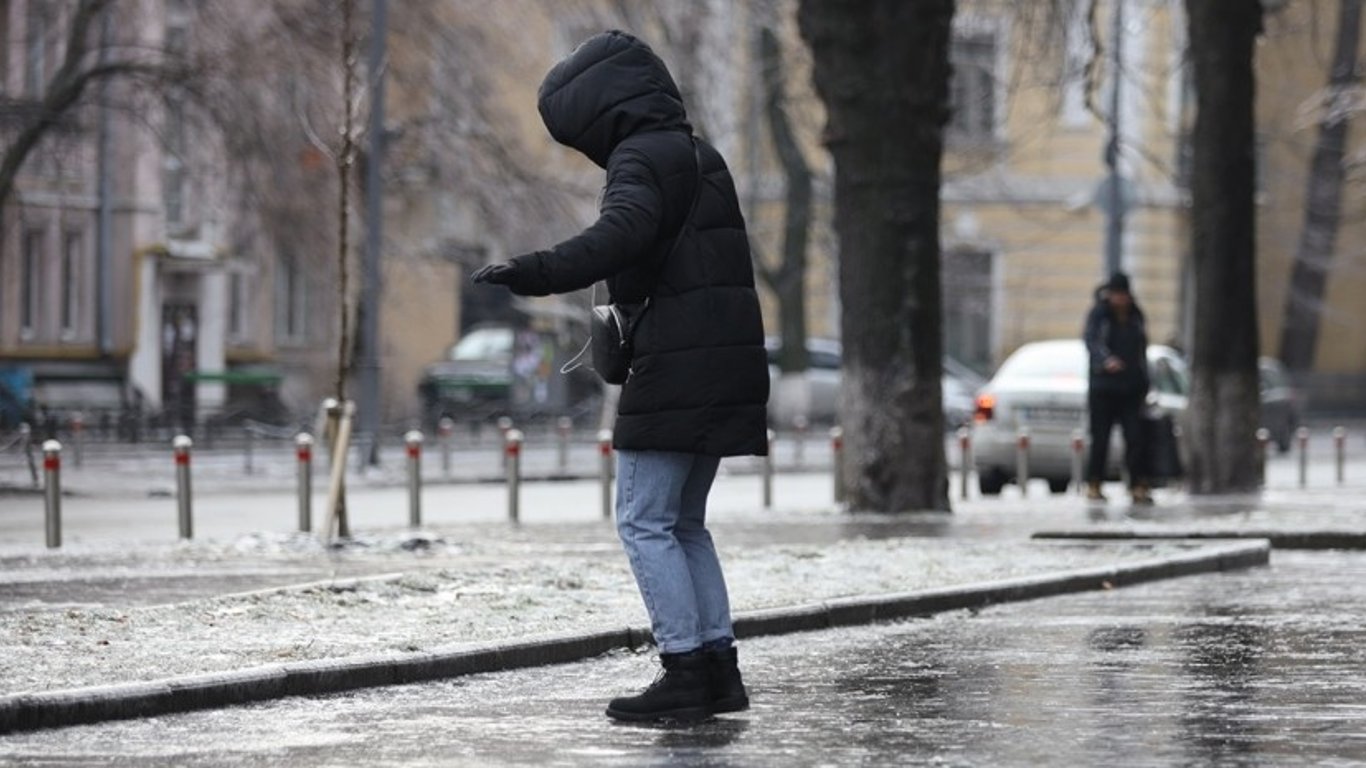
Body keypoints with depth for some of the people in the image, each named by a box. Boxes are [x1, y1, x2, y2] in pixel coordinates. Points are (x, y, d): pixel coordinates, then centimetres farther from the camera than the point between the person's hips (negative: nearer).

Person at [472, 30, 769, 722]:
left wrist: (536, 273, -37)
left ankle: (684, 672, -10)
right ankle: (719, 667, 12)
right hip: (727, 367, 9)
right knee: (684, 522, 15)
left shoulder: (640, 158, -9)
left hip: (675, 367, -9)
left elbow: (620, 235, -29)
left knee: (644, 522, -6)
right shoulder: (701, 158, 20)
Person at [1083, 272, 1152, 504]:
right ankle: (1094, 485, 9)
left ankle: (1138, 486, -8)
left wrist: (1144, 386, 17)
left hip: (1130, 388, 3)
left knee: (1135, 437, -6)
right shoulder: (1098, 315, -1)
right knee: (1100, 438, -1)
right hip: (1103, 387, -3)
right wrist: (1106, 359, -38)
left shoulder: (1136, 316, 13)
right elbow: (1091, 340, -18)